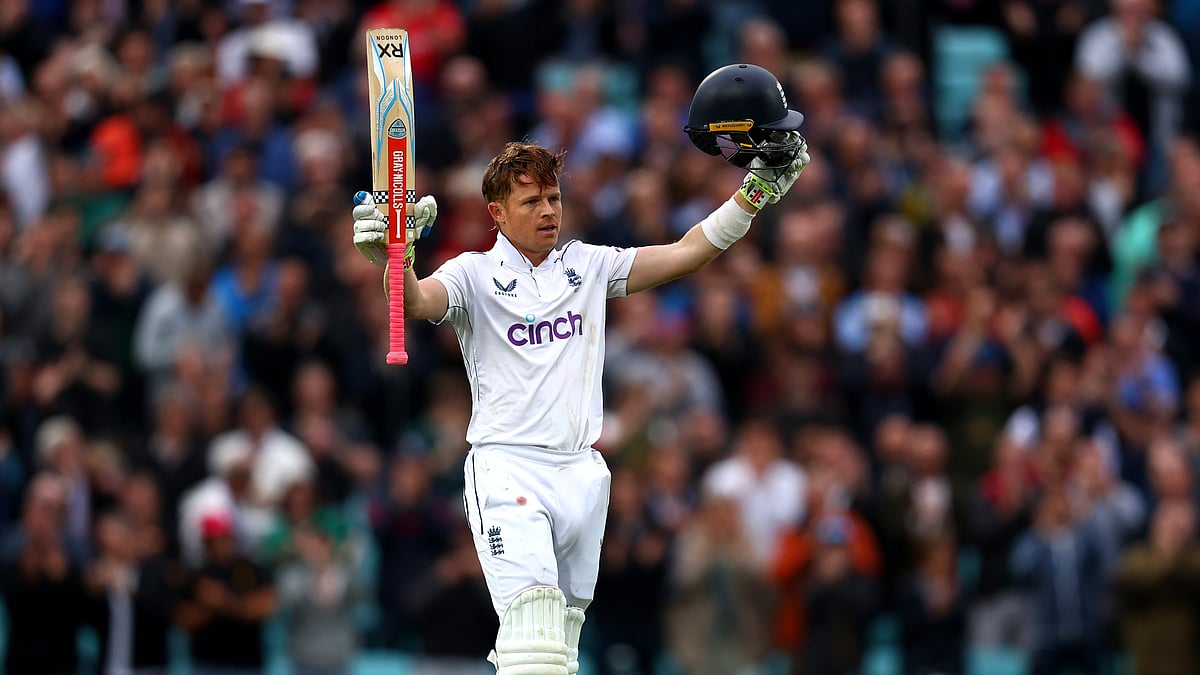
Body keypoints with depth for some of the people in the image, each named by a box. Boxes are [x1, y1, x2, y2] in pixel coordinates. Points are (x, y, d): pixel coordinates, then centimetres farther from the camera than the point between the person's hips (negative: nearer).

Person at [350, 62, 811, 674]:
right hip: (507, 464, -5)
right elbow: (416, 302, -18)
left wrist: (759, 187, 3)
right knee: (533, 622, -22)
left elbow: (687, 254, 11)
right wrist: (391, 256, -40)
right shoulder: (475, 274, 2)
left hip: (582, 472, 5)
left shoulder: (588, 266, 14)